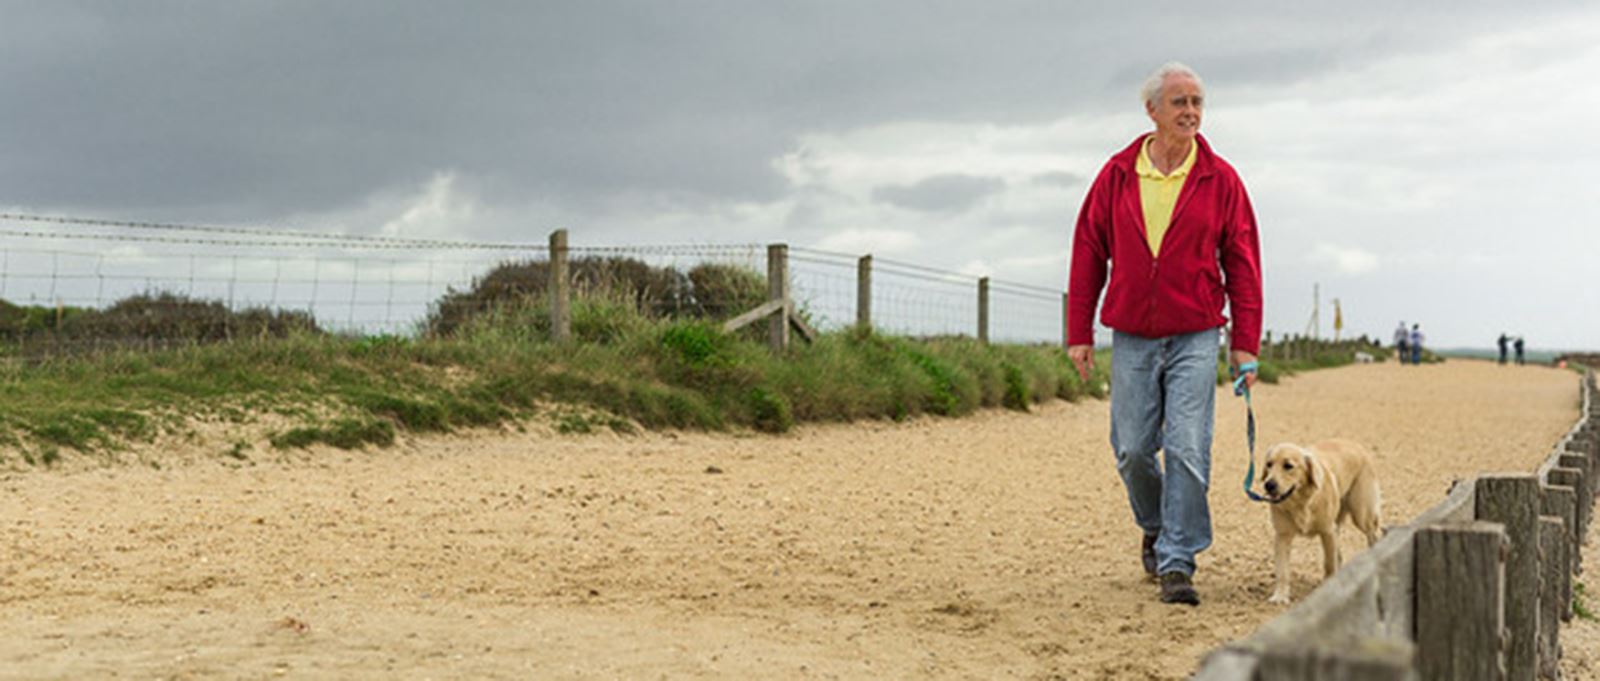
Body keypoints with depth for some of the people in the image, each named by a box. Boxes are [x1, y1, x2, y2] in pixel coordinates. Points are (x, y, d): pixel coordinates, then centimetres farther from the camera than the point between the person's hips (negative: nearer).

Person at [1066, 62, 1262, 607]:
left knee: (1188, 451, -8)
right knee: (1132, 450, 7)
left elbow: (1242, 264, 2)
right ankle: (1156, 527, 34)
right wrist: (1079, 333, 4)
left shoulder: (1219, 180, 0)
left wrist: (1246, 343, -3)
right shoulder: (1117, 175, 3)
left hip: (1194, 340, -2)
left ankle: (1177, 563, -1)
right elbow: (1088, 254, 6)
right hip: (1131, 338, 2)